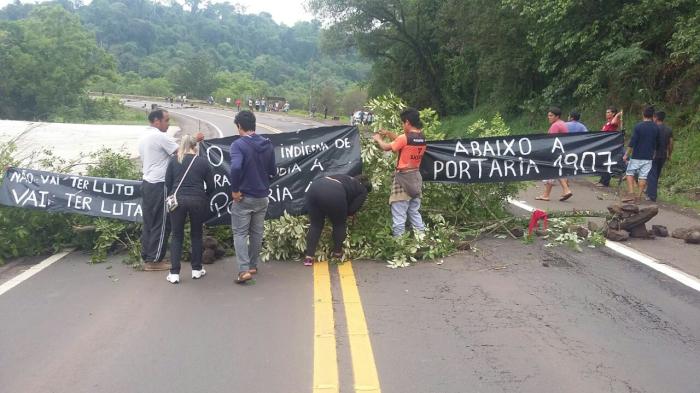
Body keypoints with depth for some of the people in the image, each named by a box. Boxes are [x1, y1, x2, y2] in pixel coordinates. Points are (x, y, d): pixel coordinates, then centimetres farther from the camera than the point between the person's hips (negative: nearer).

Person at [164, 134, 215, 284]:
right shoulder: (203, 162, 5)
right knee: (196, 235, 15)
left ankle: (174, 273, 4)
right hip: (197, 201, 0)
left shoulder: (174, 160, 5)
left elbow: (167, 182, 4)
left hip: (177, 200, 0)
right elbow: (211, 186, 6)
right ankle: (196, 270, 20)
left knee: (177, 236, 8)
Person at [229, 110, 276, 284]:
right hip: (262, 196, 6)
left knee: (240, 233, 2)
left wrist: (234, 189, -19)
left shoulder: (238, 144, -15)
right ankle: (253, 265, 27)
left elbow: (235, 167, -30)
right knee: (256, 232, 17)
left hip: (244, 196, -5)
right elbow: (273, 171, 9)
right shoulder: (268, 145, 4)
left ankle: (244, 270, -8)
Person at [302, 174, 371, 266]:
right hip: (333, 194, -6)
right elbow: (353, 209, 15)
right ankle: (337, 254, 30)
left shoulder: (347, 179, 40)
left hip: (314, 187, 6)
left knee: (315, 224, 17)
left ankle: (309, 257, 12)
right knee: (339, 224, 19)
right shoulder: (362, 190, 22)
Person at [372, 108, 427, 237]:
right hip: (416, 177, 7)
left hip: (403, 178, -7)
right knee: (414, 212, 16)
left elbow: (386, 147, -6)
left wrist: (378, 139, 13)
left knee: (399, 214, -1)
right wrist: (388, 133, 16)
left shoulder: (405, 138, -17)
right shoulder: (422, 138, 3)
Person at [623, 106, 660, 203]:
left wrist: (626, 154, -6)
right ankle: (638, 196, 7)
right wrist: (653, 154, 27)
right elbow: (657, 143, 13)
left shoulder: (638, 126, -10)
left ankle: (631, 193, -4)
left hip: (636, 156, -4)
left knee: (629, 173, 8)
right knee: (643, 176, 6)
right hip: (648, 157, 4)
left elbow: (632, 142, -12)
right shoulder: (656, 128, 3)